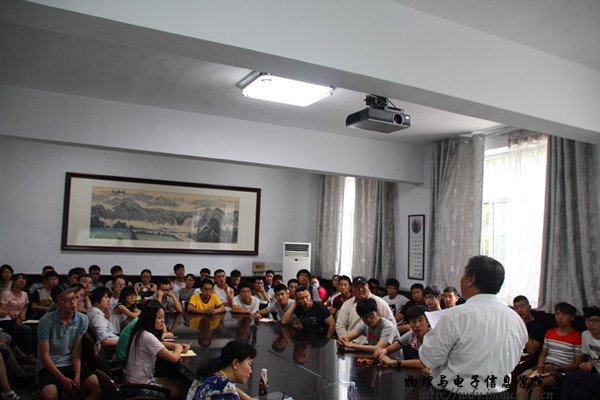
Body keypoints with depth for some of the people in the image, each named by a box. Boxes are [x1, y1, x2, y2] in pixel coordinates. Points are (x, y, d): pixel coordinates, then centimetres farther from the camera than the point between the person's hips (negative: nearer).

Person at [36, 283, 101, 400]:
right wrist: (63, 379, -15)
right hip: (48, 366, -3)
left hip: (70, 364, 3)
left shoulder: (82, 319, -3)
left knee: (98, 386, -18)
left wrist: (77, 376, -14)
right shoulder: (46, 321, -13)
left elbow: (76, 351, -2)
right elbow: (44, 355, -10)